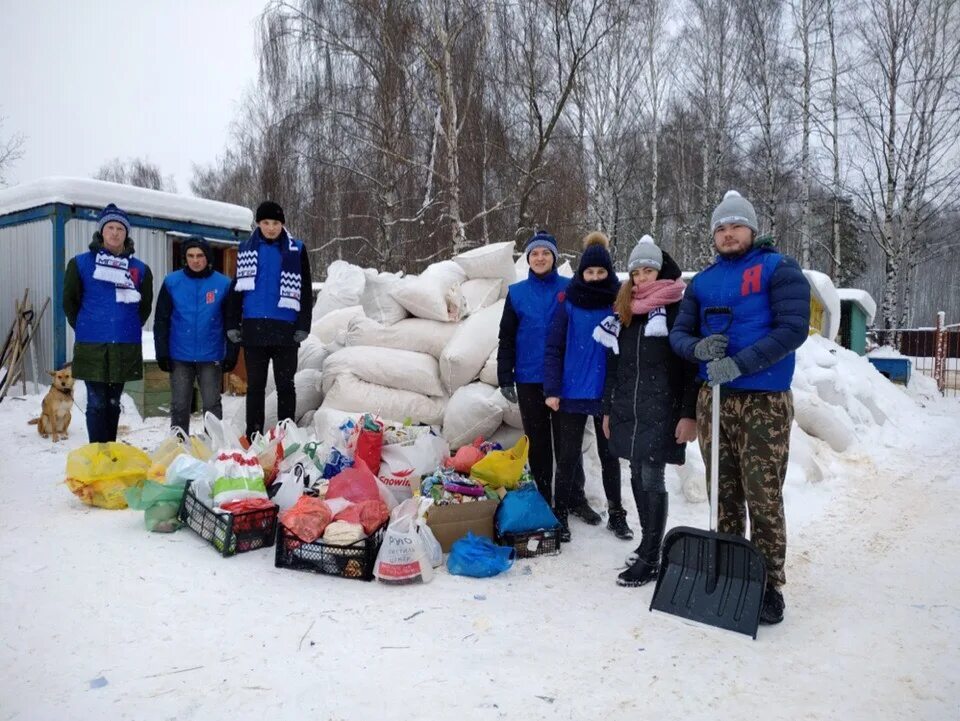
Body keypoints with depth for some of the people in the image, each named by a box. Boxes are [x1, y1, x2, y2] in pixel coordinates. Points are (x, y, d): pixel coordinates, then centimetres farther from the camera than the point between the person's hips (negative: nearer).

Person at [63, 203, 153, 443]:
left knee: (113, 403, 12)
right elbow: (69, 301, 8)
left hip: (125, 347, 2)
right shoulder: (81, 263, 2)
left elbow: (145, 305, 16)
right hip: (92, 346, -2)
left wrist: (131, 327, 9)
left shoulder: (139, 268, 7)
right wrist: (83, 327, 7)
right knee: (97, 403, -1)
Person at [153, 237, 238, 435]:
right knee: (179, 407, 9)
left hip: (211, 357, -1)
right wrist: (162, 353, -1)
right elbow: (161, 320, 4)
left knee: (212, 406, 4)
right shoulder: (172, 282, 1)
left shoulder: (223, 284, -1)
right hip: (179, 357, 1)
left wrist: (231, 354, -3)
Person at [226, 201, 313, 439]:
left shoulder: (296, 250, 3)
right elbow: (237, 288, 11)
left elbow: (305, 291, 2)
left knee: (285, 385, 6)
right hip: (253, 328, 2)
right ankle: (253, 436, 16)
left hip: (285, 329, -2)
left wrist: (303, 326, -5)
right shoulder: (246, 249, 9)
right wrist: (232, 325, 4)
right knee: (255, 385, 9)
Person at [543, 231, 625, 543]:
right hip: (572, 392, -1)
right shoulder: (567, 300, -3)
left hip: (609, 393, 1)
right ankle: (561, 513, 22)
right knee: (567, 456, 7)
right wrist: (551, 389, -10)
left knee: (609, 455, 13)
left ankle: (616, 514, 28)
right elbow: (553, 348, -3)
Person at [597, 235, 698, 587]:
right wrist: (607, 409, 16)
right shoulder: (624, 312, 15)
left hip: (661, 410, -6)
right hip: (627, 410, 6)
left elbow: (692, 365, -9)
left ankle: (650, 559, 3)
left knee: (652, 479, -6)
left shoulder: (678, 309, -4)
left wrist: (689, 414, -15)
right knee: (637, 477, 12)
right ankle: (648, 543, 26)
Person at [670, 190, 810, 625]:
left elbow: (793, 328, -13)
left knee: (763, 498, -3)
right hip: (712, 400, 5)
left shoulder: (779, 269, -2)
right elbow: (678, 333, 10)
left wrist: (739, 363, -22)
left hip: (764, 403, -4)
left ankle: (769, 586, 9)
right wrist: (699, 348, -14)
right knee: (724, 495, 12)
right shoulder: (702, 282, 14)